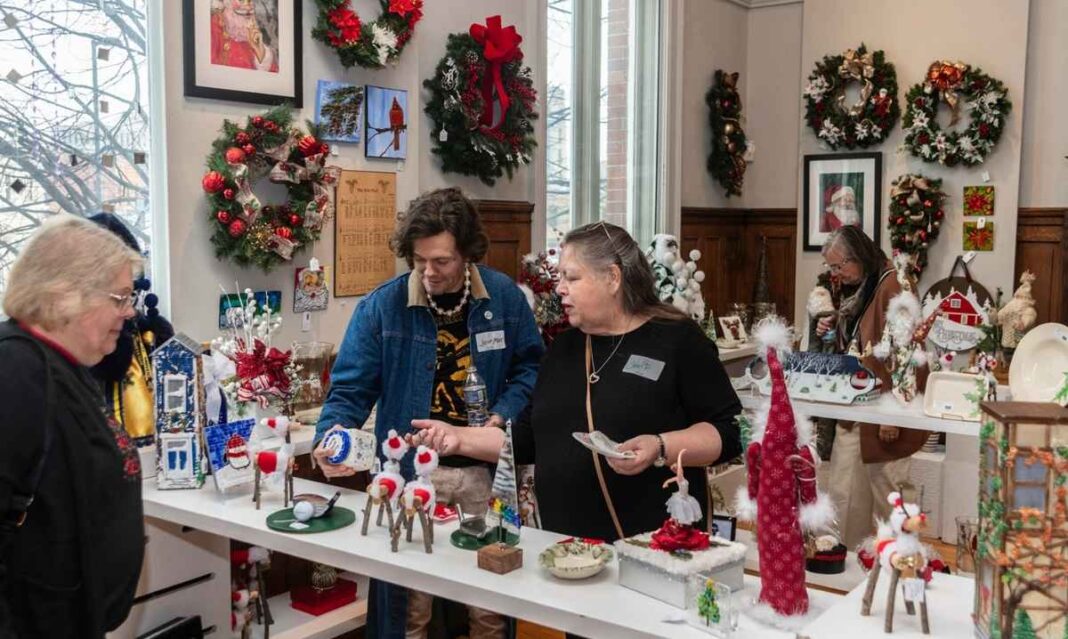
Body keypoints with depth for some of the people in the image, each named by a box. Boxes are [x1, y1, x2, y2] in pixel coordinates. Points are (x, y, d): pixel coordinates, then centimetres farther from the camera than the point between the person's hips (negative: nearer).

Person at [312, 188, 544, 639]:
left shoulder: (504, 297, -3)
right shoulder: (381, 306, -8)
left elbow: (530, 366, 6)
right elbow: (351, 387, -6)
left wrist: (505, 413, -11)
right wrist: (332, 435, -25)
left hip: (485, 468, 2)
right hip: (411, 469, -1)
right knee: (409, 597, 9)